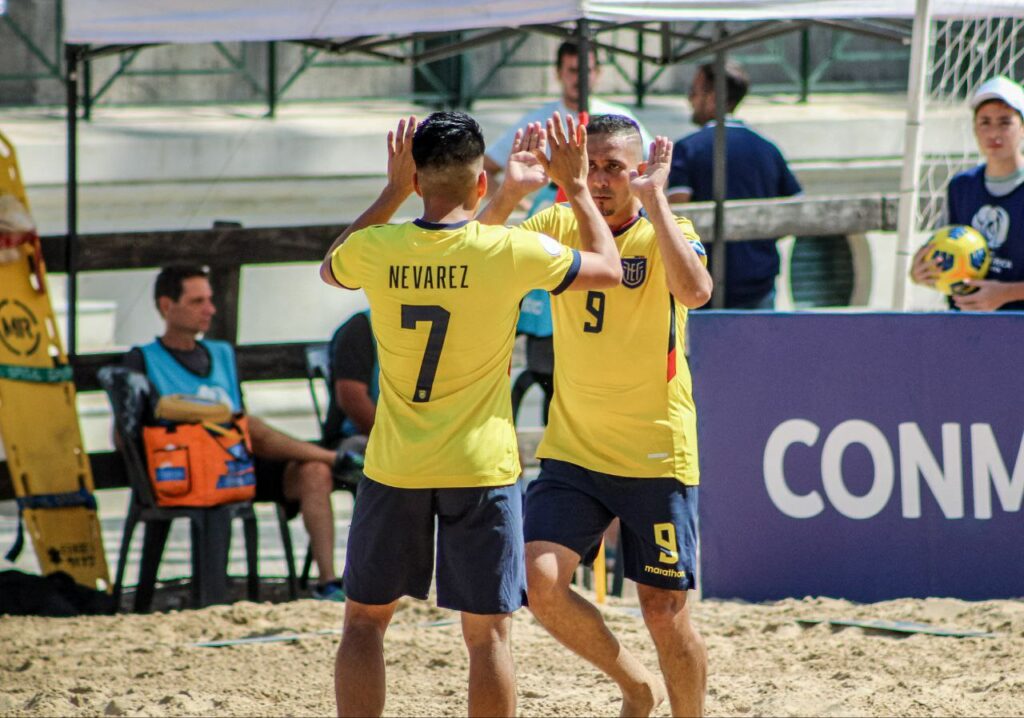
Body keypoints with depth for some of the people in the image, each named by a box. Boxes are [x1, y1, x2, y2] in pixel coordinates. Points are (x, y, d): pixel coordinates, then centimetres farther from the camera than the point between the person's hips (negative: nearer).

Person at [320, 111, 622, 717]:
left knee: (365, 620, 14)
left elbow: (331, 269, 20)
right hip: (481, 466, -2)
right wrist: (576, 186, 14)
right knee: (487, 633, 4)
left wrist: (393, 191, 19)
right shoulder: (513, 252, -12)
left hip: (394, 468, 2)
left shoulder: (375, 251, -6)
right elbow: (609, 268, 4)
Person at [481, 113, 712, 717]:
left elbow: (695, 291, -29)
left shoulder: (665, 232, -7)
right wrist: (509, 195, -22)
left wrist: (654, 201, -29)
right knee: (540, 581, -14)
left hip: (657, 456, -3)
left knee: (665, 610, 1)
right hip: (571, 452, 3)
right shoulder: (558, 226, 4)